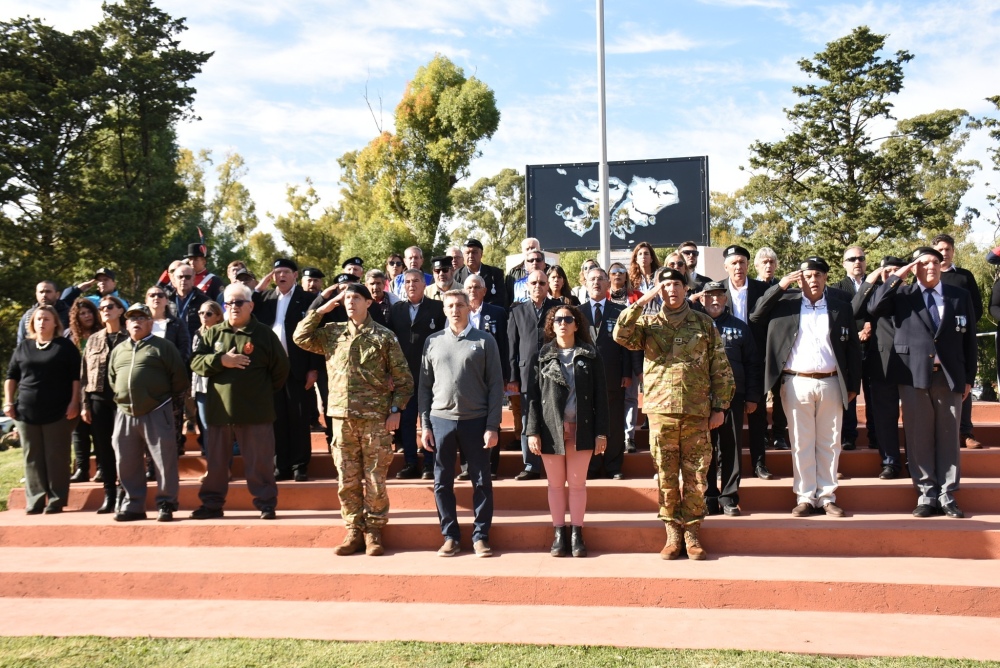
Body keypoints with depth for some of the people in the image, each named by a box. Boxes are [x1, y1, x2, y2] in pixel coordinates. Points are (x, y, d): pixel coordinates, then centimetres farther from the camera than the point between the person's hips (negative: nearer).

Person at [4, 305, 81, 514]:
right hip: (26, 411, 4)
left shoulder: (65, 346, 3)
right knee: (32, 458, 6)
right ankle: (35, 501, 11)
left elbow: (76, 377, -1)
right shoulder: (23, 347, 13)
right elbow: (11, 376, 17)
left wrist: (74, 403, -9)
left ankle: (56, 501, 5)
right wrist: (8, 401, 7)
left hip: (58, 412, -4)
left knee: (57, 457, -1)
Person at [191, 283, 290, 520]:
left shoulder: (264, 334, 2)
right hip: (219, 410, 3)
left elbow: (280, 368, 7)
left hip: (255, 411, -3)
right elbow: (196, 363, 2)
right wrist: (220, 360, -13)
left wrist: (265, 392, 7)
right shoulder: (213, 333, 10)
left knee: (260, 462, 1)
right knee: (215, 462, 12)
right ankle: (211, 504, 23)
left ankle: (266, 503, 10)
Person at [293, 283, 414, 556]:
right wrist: (323, 309, 6)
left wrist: (395, 410, -6)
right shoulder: (332, 333, 12)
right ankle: (354, 531, 17)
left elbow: (403, 378, 2)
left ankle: (373, 533, 13)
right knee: (347, 480, 7)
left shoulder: (384, 336, 2)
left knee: (375, 480, 2)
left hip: (375, 418, -3)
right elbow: (300, 337, 6)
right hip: (342, 417, 3)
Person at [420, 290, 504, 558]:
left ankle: (481, 536, 14)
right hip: (441, 419, 2)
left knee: (482, 481, 3)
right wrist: (425, 425, 3)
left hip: (476, 420, -2)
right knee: (442, 481, 7)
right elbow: (425, 385, 9)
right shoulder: (433, 342, 8)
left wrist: (493, 426, -7)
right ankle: (450, 536, 18)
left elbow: (496, 385, -1)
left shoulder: (485, 341, 1)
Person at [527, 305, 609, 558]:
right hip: (551, 429, 1)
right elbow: (533, 395, 2)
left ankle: (576, 534, 14)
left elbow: (600, 395, 2)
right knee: (555, 484, 7)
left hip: (581, 429, -1)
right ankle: (559, 534, 16)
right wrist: (532, 431, -5)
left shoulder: (590, 355, 4)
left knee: (577, 483, 4)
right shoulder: (543, 356, 5)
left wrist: (601, 432, -4)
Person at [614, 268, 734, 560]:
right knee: (666, 475, 5)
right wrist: (642, 301, -10)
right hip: (661, 411, 0)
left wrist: (720, 406, 3)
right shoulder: (648, 324, 8)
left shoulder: (704, 324, 8)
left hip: (697, 412, 0)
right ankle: (672, 533, 16)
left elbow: (720, 368, 8)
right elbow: (621, 335, -12)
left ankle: (692, 531, 15)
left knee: (696, 475, 3)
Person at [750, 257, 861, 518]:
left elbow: (853, 348, 9)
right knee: (801, 444, 4)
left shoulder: (841, 309, 8)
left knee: (829, 444, 7)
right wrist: (780, 286, -6)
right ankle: (805, 497, 11)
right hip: (796, 384, -1)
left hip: (831, 384, 1)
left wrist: (853, 385, 4)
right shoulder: (785, 303, 7)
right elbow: (755, 317, -2)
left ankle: (827, 497, 15)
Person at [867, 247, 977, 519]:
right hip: (914, 376, -1)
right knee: (919, 438, 1)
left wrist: (969, 377, 6)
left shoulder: (960, 296, 10)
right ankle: (926, 494, 8)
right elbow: (873, 308, -11)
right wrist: (896, 277, -9)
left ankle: (947, 495, 11)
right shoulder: (903, 295, 6)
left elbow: (969, 340, 10)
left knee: (948, 437, 4)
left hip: (950, 376, 1)